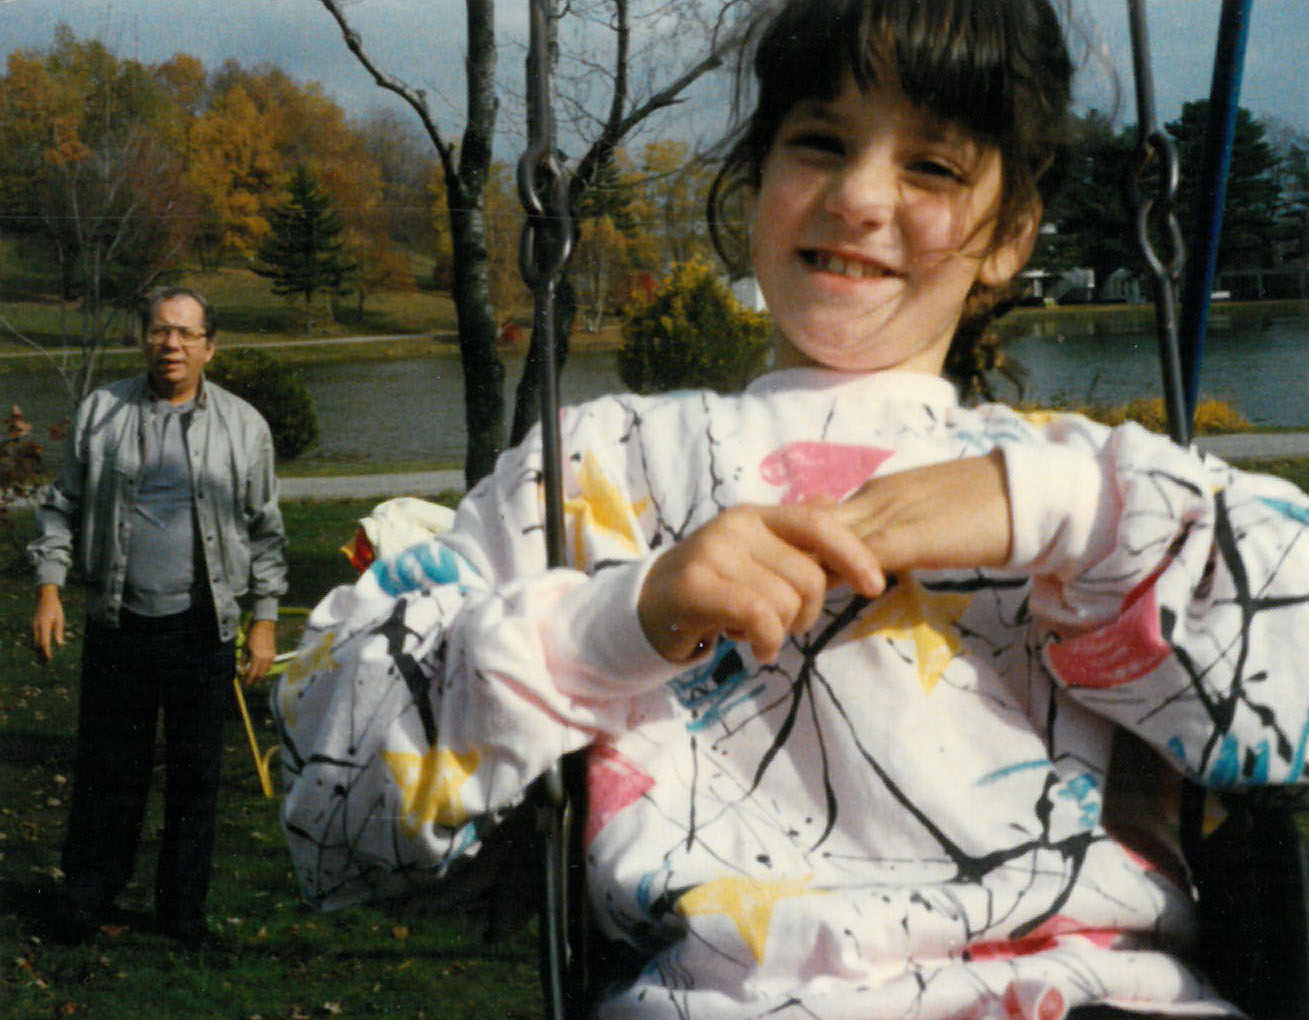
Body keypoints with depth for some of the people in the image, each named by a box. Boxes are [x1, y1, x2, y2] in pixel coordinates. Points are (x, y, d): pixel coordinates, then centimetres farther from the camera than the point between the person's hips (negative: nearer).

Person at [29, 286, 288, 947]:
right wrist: (49, 587, 1)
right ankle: (88, 895, 22)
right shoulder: (100, 414, 7)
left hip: (203, 632, 0)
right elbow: (61, 508, 12)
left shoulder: (243, 426, 6)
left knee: (196, 774, 6)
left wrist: (264, 619, 5)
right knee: (106, 769, 6)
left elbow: (265, 531, 10)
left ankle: (182, 906, 20)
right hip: (117, 627, 0)